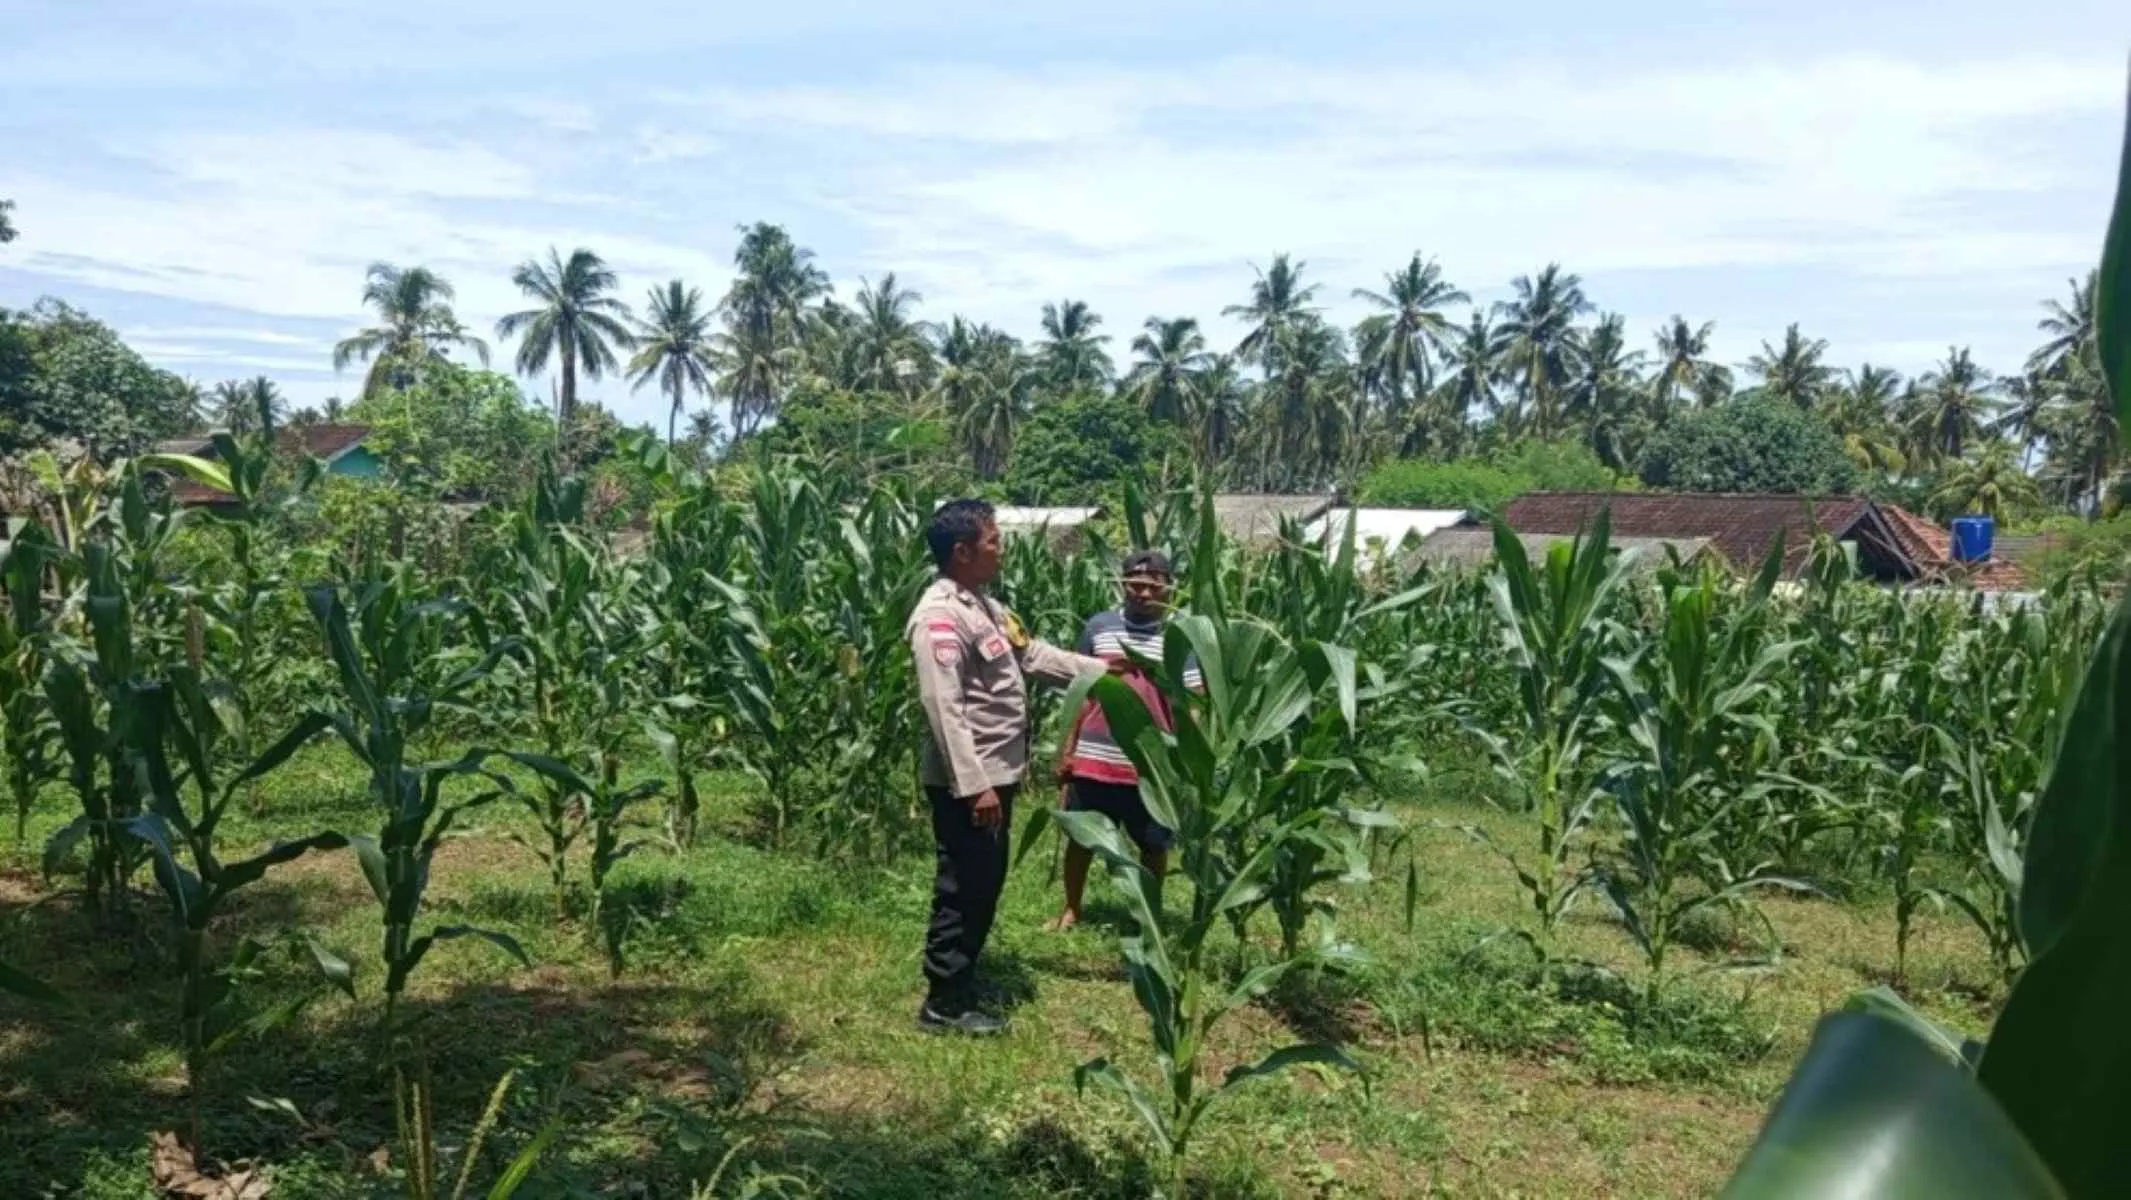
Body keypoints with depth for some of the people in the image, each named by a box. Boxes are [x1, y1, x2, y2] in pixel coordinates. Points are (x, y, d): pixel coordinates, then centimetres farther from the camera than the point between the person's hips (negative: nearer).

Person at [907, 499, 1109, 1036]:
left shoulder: (983, 605, 12)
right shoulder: (940, 616, -20)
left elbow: (1033, 654, 21)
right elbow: (944, 708, -25)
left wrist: (1101, 669, 21)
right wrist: (975, 786, -27)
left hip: (996, 772, 10)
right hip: (967, 781, -10)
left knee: (985, 884, 18)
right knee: (963, 889, -1)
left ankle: (960, 981, 31)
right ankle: (945, 1003, 11)